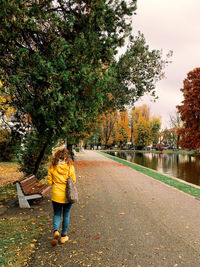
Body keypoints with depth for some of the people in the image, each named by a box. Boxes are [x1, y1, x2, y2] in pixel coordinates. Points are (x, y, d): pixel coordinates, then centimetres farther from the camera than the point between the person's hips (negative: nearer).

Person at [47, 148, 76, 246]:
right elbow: (73, 181, -2)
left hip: (56, 195, 0)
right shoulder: (70, 167, -11)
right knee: (66, 215, 16)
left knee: (57, 214, 17)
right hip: (67, 195, 0)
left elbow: (49, 182, -4)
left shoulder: (52, 167, -9)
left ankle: (56, 231, -5)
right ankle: (63, 236, 25)